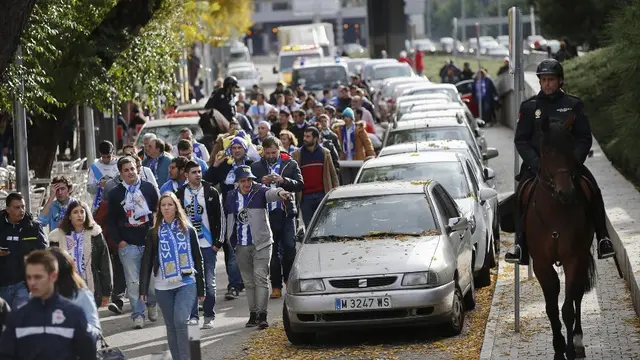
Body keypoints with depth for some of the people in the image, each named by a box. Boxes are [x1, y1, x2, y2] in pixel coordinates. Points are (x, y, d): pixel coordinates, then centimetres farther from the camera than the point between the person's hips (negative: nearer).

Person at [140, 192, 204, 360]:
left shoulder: (188, 230, 4)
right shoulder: (154, 233, 6)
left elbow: (198, 260, 7)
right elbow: (146, 262, 4)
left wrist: (201, 289, 6)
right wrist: (143, 289, -3)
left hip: (187, 284, -2)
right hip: (163, 287, 2)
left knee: (180, 321, -19)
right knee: (171, 326, 7)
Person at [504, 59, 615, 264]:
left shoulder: (573, 105, 6)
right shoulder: (529, 107, 6)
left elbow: (585, 139, 5)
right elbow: (521, 141, 3)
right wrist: (536, 164, -12)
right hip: (537, 163, 0)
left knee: (593, 191, -21)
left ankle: (603, 239, -13)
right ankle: (520, 244, -22)